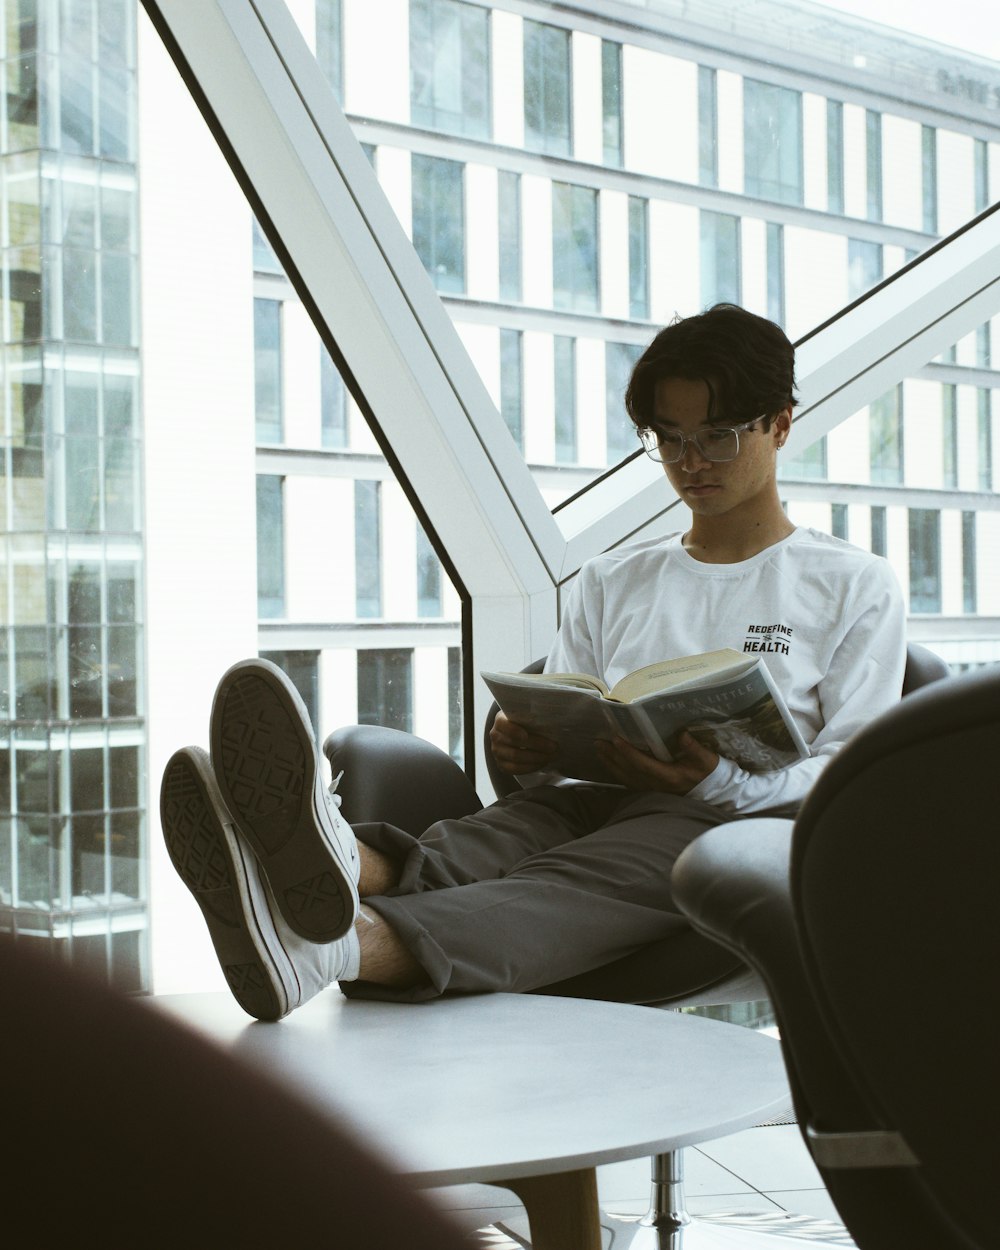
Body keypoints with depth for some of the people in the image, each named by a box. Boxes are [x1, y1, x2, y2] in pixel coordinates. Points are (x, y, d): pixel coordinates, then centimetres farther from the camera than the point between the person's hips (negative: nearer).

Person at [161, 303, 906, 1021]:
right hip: (594, 805, 4)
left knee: (604, 869, -39)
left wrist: (715, 780, -18)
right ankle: (342, 866, -69)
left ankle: (342, 944, -67)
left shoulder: (855, 588, 14)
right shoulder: (612, 582, 28)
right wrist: (525, 748, -4)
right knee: (481, 843, -34)